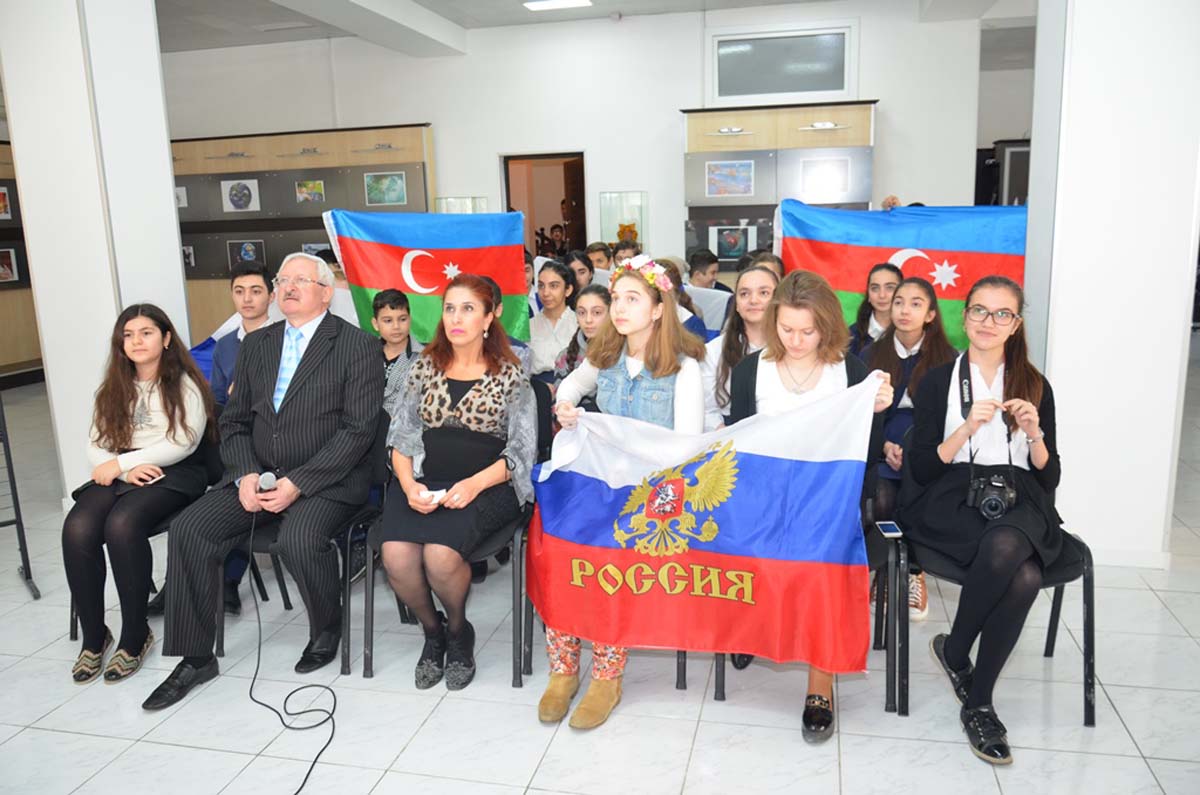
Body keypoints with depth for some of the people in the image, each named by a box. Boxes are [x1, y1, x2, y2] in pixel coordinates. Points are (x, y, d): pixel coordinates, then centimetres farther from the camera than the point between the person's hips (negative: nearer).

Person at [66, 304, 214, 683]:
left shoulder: (185, 384, 3)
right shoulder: (112, 389, 19)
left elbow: (182, 444, -8)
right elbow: (95, 446, 11)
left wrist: (120, 462, -10)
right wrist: (126, 469, -10)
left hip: (174, 475, -5)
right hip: (120, 475, 5)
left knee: (121, 525, -34)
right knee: (77, 529, -26)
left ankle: (135, 635, -17)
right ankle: (93, 638, -12)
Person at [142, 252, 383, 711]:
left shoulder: (356, 346, -4)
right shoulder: (255, 345, 15)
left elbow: (359, 428, -12)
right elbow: (234, 421, 14)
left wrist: (298, 482, -18)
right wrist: (245, 475, -6)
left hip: (326, 480, -5)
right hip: (257, 476, 6)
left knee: (299, 538, -32)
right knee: (189, 528, -13)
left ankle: (326, 627, 0)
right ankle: (195, 657, 1)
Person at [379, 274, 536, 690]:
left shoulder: (510, 375, 3)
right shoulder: (424, 368, 13)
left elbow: (521, 453, 0)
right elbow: (401, 437, 11)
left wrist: (473, 485, -15)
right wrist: (409, 485, -8)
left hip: (485, 487, -3)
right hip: (424, 483, 3)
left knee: (440, 555, -30)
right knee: (396, 557, -25)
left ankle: (458, 629, 4)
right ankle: (432, 630, 7)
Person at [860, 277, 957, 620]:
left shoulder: (947, 357, 4)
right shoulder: (871, 354, 9)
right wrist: (885, 447, -10)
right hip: (882, 447, 1)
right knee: (882, 500, -29)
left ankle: (914, 570, -3)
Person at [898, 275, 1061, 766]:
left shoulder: (1035, 385, 14)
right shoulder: (936, 381, 8)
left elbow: (1049, 477, 11)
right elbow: (921, 469, 0)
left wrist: (1034, 434, -8)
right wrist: (968, 427, -12)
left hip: (1019, 503, 2)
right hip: (953, 499, -2)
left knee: (1006, 547, -35)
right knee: (1022, 576, -33)